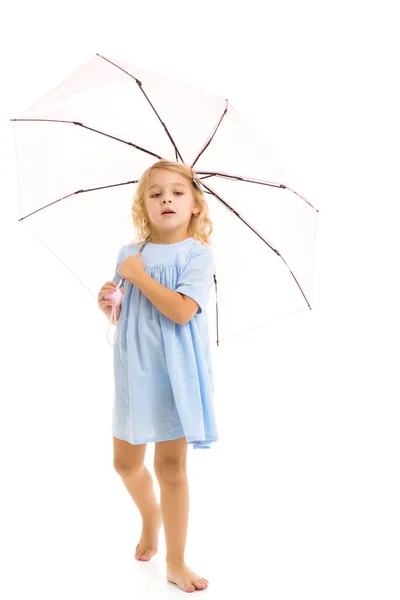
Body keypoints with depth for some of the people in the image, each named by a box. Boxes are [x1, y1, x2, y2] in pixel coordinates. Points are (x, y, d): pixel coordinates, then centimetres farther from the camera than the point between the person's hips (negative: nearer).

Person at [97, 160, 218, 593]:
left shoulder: (197, 252, -7)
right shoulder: (129, 255, 7)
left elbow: (182, 310, -22)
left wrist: (139, 275, -15)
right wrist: (108, 305, -6)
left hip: (176, 373, -4)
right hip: (134, 371, 5)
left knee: (171, 466, 4)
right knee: (125, 463, 14)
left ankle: (176, 562, 24)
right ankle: (150, 516, 47)